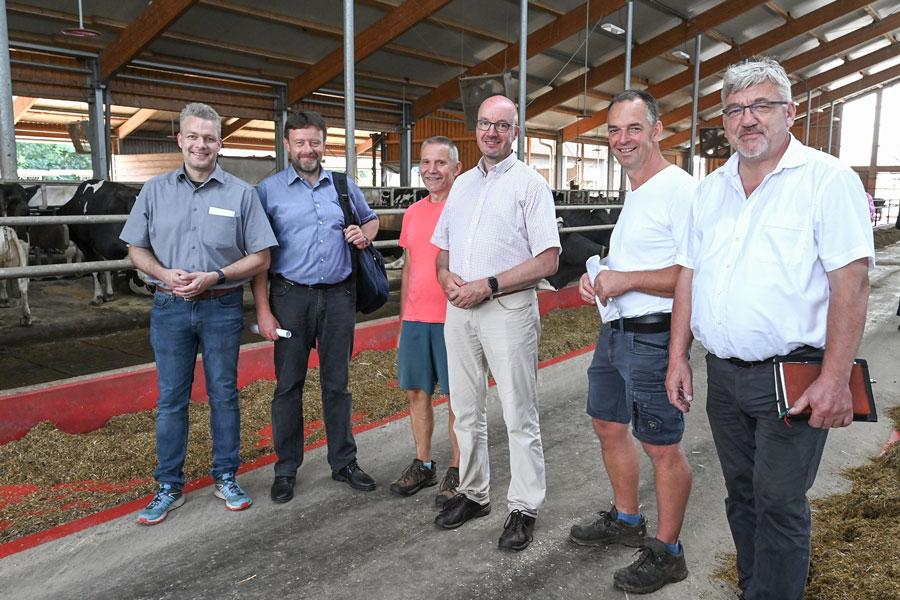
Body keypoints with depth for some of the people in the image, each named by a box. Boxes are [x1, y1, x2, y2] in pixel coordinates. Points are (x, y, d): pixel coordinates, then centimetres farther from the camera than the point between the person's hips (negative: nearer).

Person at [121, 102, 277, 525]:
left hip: (222, 307, -1)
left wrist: (214, 276, -15)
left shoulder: (240, 194, -1)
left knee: (224, 395, 8)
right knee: (170, 399, 8)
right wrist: (165, 274, -11)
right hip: (170, 307, 2)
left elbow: (260, 257, -2)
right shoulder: (155, 191, 6)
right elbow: (136, 248, 9)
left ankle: (226, 478, 23)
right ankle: (169, 487, 20)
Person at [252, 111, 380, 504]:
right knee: (288, 385, 5)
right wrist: (263, 310, -9)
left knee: (337, 383, 11)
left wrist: (364, 234, 2)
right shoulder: (269, 190, 0)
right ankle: (286, 470, 18)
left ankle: (344, 462, 24)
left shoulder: (344, 186, 9)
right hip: (290, 296, -2)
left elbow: (370, 219, 27)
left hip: (338, 295, 3)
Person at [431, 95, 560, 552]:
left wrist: (487, 286, -17)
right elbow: (442, 249, 20)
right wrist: (447, 277, -3)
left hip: (508, 309, -6)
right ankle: (473, 494, 29)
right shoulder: (462, 184, 16)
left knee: (519, 417, 1)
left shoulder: (529, 184, -4)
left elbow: (547, 261, -12)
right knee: (466, 411, 14)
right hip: (459, 309, 6)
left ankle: (524, 508, 14)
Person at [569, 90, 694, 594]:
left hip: (652, 337, -10)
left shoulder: (680, 189, -15)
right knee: (608, 425, 20)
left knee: (662, 446, 2)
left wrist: (626, 280, -20)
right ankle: (626, 520, 40)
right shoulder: (634, 192, 15)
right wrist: (597, 277, 7)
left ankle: (667, 553, 20)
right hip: (614, 330, 10)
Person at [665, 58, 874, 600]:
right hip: (723, 374, 6)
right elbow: (689, 275, 12)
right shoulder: (712, 190, 11)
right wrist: (679, 357, 7)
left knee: (778, 504, 2)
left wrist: (835, 378, -20)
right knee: (743, 495, 17)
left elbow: (852, 281, -14)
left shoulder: (828, 179, -8)